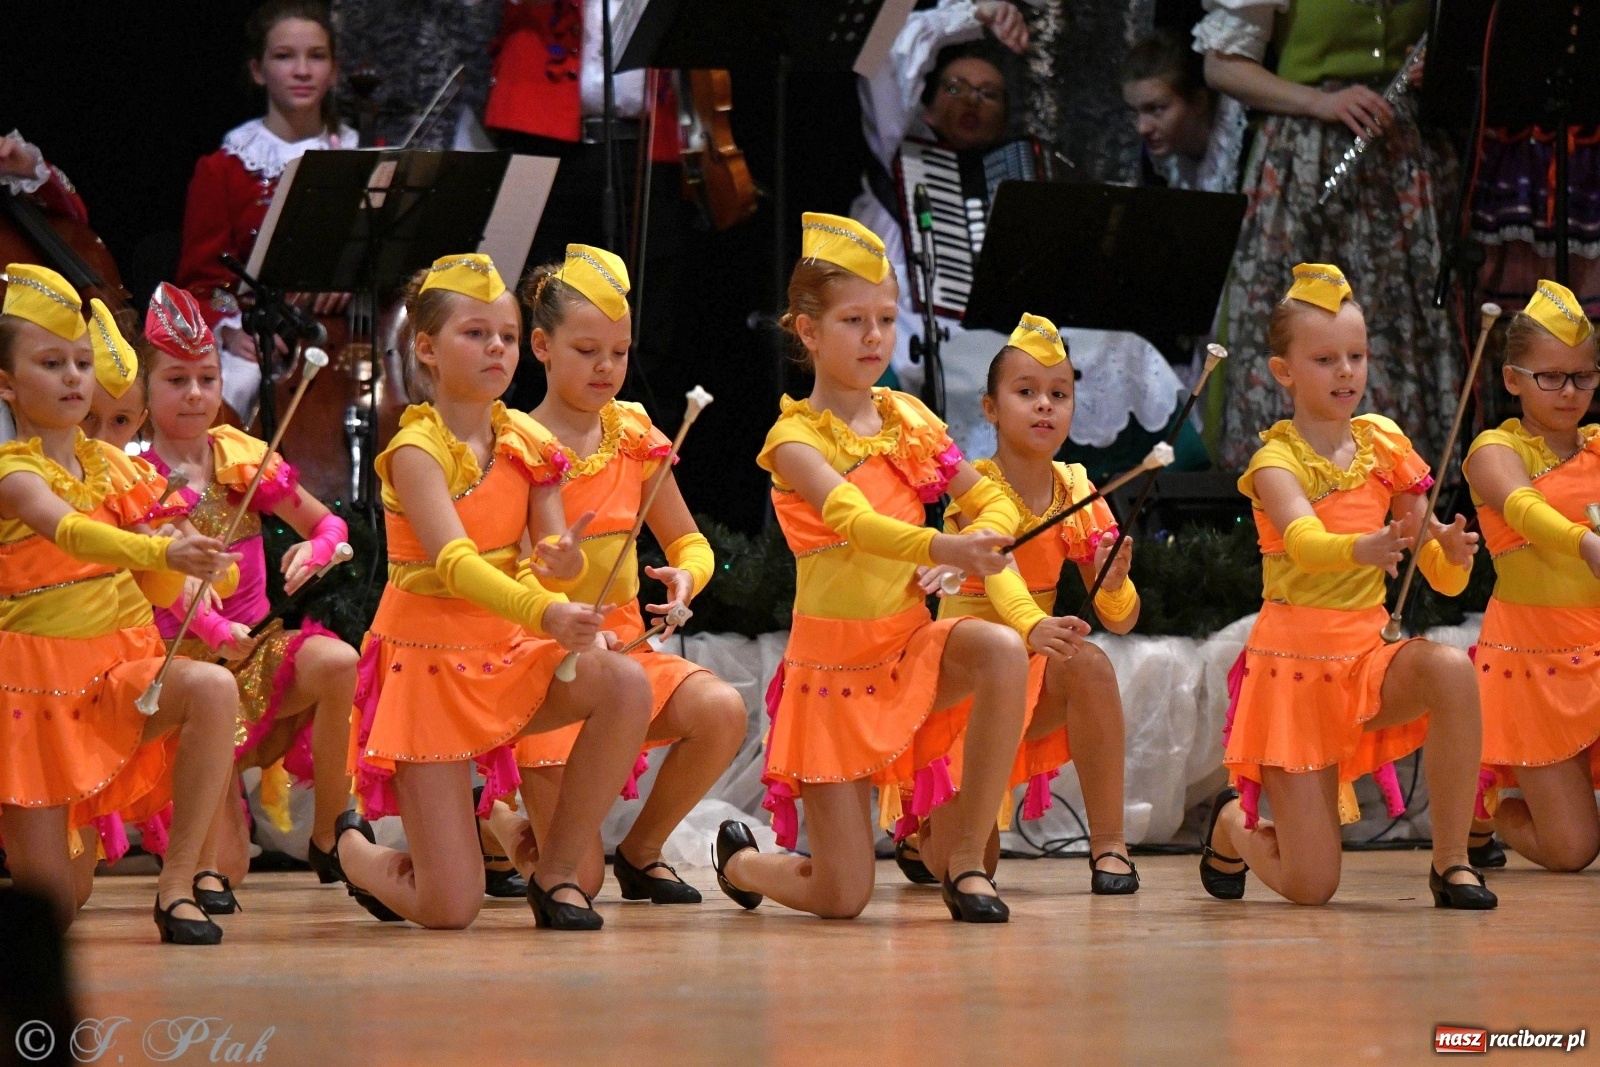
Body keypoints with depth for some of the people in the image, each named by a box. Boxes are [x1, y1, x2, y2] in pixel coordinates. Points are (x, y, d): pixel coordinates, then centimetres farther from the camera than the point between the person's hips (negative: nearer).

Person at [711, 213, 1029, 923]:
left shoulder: (908, 419, 6)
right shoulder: (795, 438, -11)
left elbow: (992, 502, 6)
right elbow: (854, 520, -30)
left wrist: (985, 539, -19)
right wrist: (941, 549, -49)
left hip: (911, 645, 4)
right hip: (835, 661, -4)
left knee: (1002, 651, -32)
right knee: (841, 898, -7)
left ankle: (961, 857, -19)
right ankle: (741, 860, 31)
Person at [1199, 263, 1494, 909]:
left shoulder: (1384, 449, 5)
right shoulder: (1276, 461, -8)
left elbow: (1444, 580, 5)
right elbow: (1305, 543, -31)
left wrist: (1453, 552, -19)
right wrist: (1361, 549, -52)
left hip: (1368, 653, 4)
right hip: (1294, 661, -4)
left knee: (1451, 671, -33)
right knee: (1309, 887, -8)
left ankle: (1452, 861, -20)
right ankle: (1234, 824, 29)